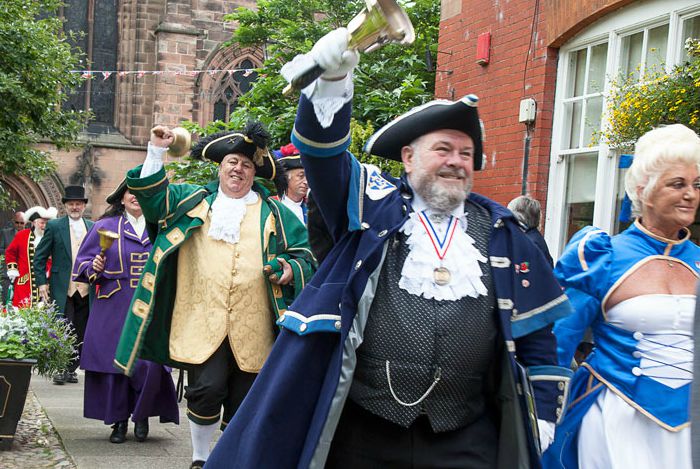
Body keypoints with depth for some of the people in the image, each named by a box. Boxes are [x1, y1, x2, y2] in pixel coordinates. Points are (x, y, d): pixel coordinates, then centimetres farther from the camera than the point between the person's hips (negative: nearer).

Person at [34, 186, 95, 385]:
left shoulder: (93, 227, 10)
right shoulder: (54, 226, 1)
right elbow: (39, 257, 3)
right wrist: (42, 282, -5)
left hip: (86, 290, 3)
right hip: (62, 290, -3)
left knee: (80, 335, 7)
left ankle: (72, 369, 18)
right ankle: (60, 369, 6)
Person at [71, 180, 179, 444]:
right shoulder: (105, 227, 7)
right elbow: (83, 264, 8)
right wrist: (95, 268, -13)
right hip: (113, 308, 0)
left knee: (150, 362, -10)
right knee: (115, 363, 0)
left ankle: (142, 415, 13)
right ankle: (119, 421, 15)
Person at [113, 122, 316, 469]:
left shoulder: (273, 213, 14)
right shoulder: (194, 200, 15)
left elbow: (303, 252, 13)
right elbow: (153, 198, 4)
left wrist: (291, 267, -8)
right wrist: (156, 153, -5)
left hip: (252, 327, 1)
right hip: (203, 320, -1)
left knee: (243, 401, 5)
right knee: (206, 390, -13)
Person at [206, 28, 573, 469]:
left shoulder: (501, 233, 8)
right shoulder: (375, 206, 3)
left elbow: (536, 330, 12)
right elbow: (322, 151, -10)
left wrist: (543, 416, 9)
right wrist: (334, 77, -27)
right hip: (363, 430, -1)